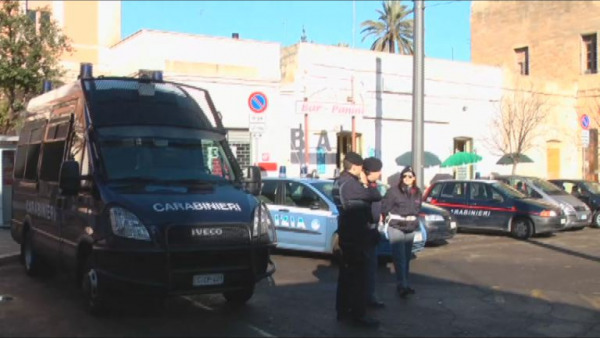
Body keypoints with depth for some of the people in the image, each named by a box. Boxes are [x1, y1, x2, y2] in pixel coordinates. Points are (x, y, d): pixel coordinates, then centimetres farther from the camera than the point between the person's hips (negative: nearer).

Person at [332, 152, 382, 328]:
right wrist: (366, 183, -2)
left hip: (347, 231, 10)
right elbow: (376, 196, -16)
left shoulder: (340, 181, 12)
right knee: (358, 274, -5)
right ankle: (358, 314, -1)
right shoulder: (351, 183, -20)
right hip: (355, 233, -10)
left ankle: (343, 310, 21)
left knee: (346, 272, 14)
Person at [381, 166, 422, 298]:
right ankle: (402, 285, -18)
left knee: (407, 257, 10)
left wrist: (414, 220, 15)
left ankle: (405, 285, 18)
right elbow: (384, 207, -9)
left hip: (410, 229, 5)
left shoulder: (417, 193, 8)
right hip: (396, 228, -5)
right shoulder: (394, 191, -8)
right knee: (399, 257, -13)